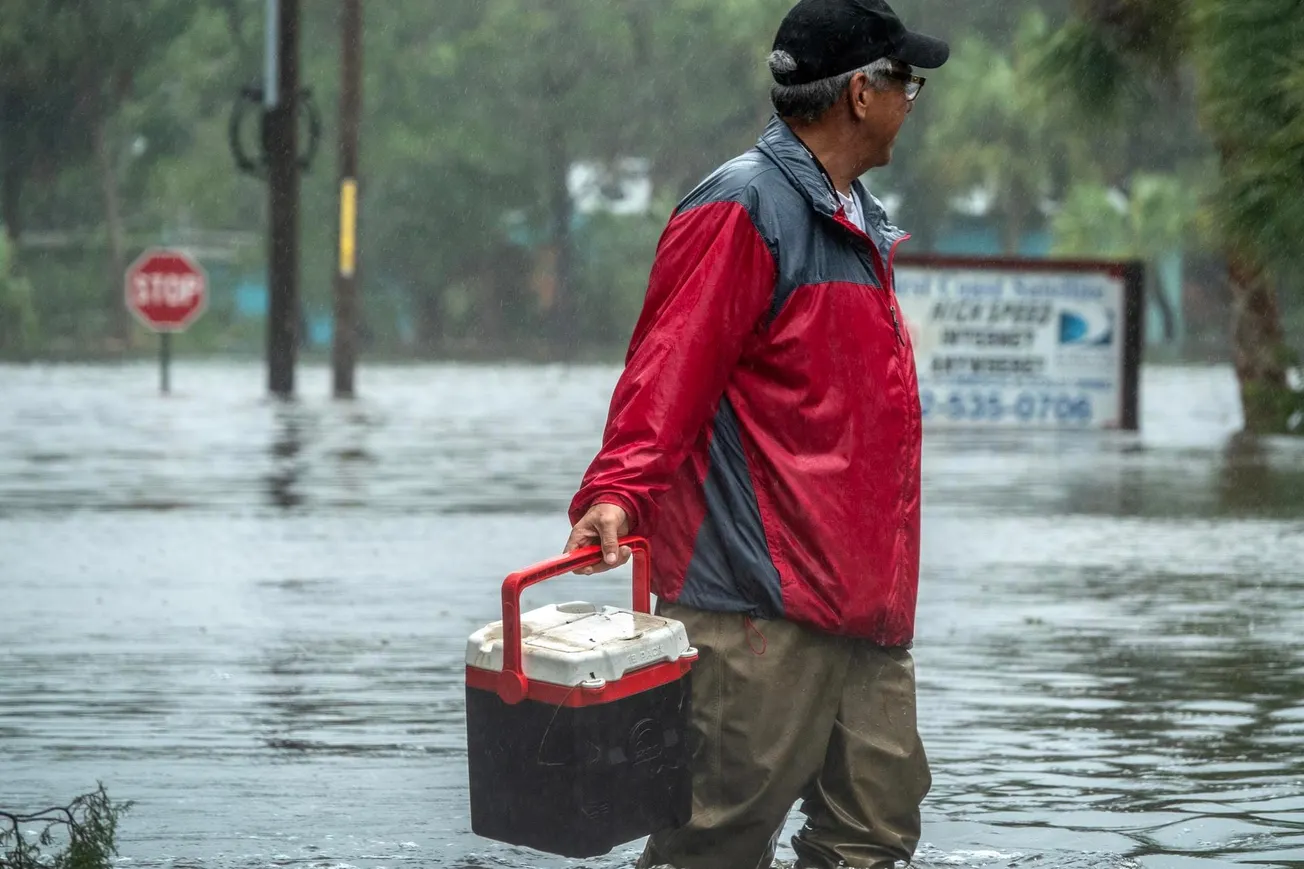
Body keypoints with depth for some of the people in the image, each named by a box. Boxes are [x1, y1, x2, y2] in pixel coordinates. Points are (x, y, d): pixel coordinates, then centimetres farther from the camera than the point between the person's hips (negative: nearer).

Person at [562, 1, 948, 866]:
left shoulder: (860, 219, 20)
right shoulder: (742, 210, -10)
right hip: (759, 599, -9)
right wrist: (620, 490, -31)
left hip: (863, 602, 9)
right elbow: (669, 370, -17)